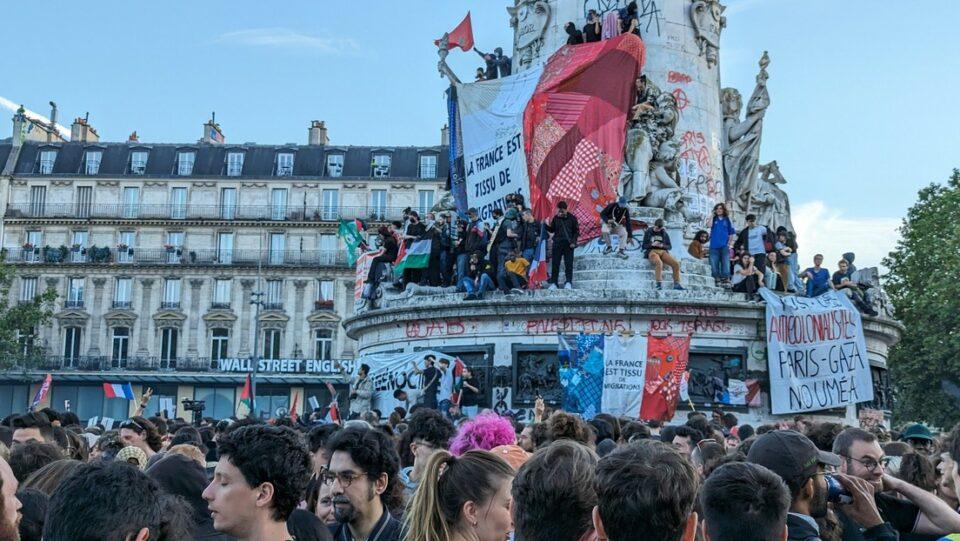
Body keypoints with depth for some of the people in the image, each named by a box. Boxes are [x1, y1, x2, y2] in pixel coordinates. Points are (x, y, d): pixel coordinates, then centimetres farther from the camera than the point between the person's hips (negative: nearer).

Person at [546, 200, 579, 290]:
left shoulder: (572, 218, 1)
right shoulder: (555, 218, 8)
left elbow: (576, 231, 2)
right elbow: (552, 230, 15)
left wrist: (573, 242, -9)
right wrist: (547, 226, -5)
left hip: (568, 244, -2)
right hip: (557, 243, 2)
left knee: (568, 264, -2)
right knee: (555, 264, 1)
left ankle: (568, 282, 0)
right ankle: (554, 283, 5)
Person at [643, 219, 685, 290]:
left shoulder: (664, 234, 15)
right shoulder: (648, 233, 9)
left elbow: (670, 246, 14)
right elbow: (644, 246, 7)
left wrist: (662, 246, -7)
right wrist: (652, 244, -12)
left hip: (663, 251, 4)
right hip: (652, 251, -4)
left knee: (676, 263, -21)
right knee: (659, 263, -40)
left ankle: (676, 284, -14)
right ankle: (658, 284, -38)